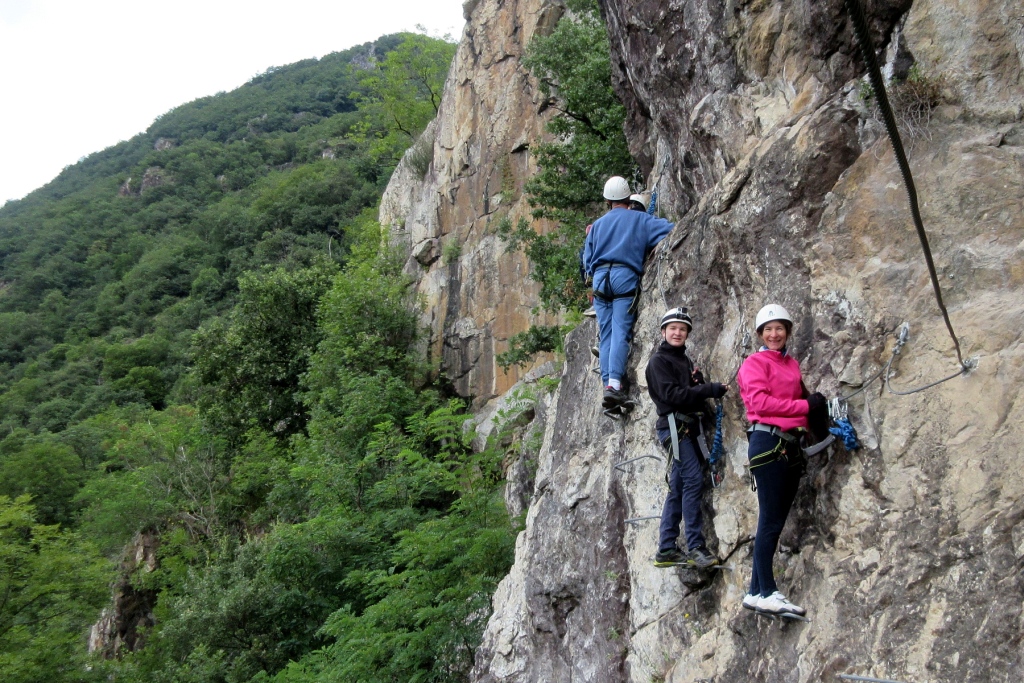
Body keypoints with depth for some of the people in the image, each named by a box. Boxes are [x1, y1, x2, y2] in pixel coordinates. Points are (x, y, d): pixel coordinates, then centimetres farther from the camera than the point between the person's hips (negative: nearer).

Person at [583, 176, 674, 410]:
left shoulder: (597, 224, 20)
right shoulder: (639, 220, 11)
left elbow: (587, 259, 19)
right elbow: (669, 229, 1)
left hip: (600, 278, 3)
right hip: (625, 276, -3)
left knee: (607, 334, 4)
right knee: (621, 333, -11)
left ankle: (607, 382, -5)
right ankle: (614, 383, -26)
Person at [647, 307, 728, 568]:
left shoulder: (684, 360, 22)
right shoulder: (659, 361, -4)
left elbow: (690, 394, 18)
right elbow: (671, 395, -16)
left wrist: (698, 381, -4)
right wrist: (710, 390, -17)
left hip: (689, 427, 9)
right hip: (674, 426, -9)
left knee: (678, 488, 7)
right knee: (693, 480, -16)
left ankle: (666, 550, 11)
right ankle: (695, 546, -14)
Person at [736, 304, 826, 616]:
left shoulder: (792, 364, 20)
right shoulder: (755, 362, -1)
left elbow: (798, 399, 20)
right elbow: (759, 402, -13)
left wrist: (816, 405, -1)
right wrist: (805, 405, -11)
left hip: (791, 445, 7)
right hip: (767, 441, -7)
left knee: (775, 521, 8)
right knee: (771, 521, -7)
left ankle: (756, 592, 14)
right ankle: (768, 592, -3)